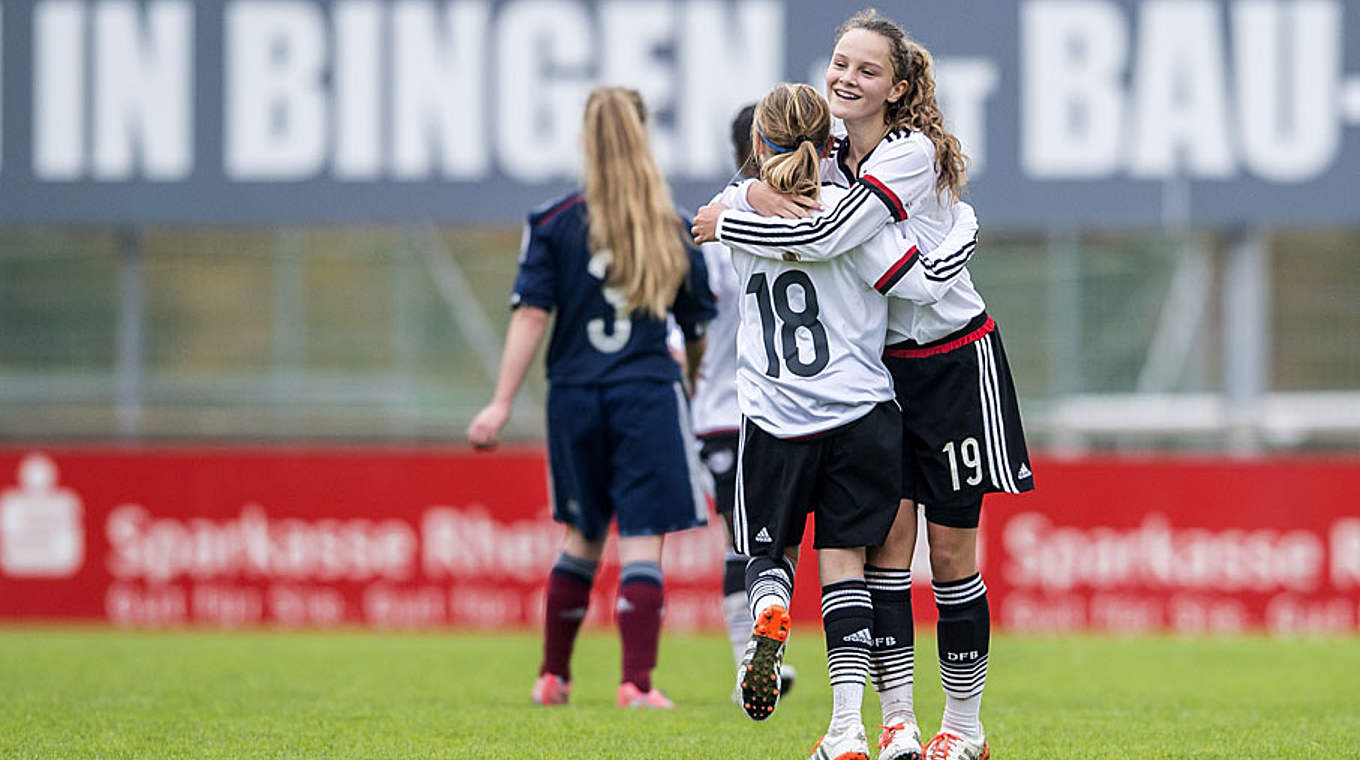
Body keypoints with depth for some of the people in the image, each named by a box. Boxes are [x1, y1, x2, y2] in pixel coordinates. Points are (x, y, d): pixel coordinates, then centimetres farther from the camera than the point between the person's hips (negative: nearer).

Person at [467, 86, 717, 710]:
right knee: (642, 541, -3)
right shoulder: (673, 231, 4)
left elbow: (531, 315, -6)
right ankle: (637, 682, -14)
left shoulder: (555, 224, 0)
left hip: (575, 395, 2)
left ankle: (553, 676, 24)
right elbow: (699, 330, 10)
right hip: (648, 395, -2)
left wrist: (502, 404, -6)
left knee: (583, 538, 18)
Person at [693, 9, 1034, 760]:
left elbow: (824, 238, -27)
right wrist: (773, 199, -15)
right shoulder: (834, 154, 3)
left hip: (954, 364, -6)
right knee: (887, 538, -4)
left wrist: (722, 225, -16)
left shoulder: (911, 154, -20)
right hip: (880, 370, 6)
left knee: (950, 549, -1)